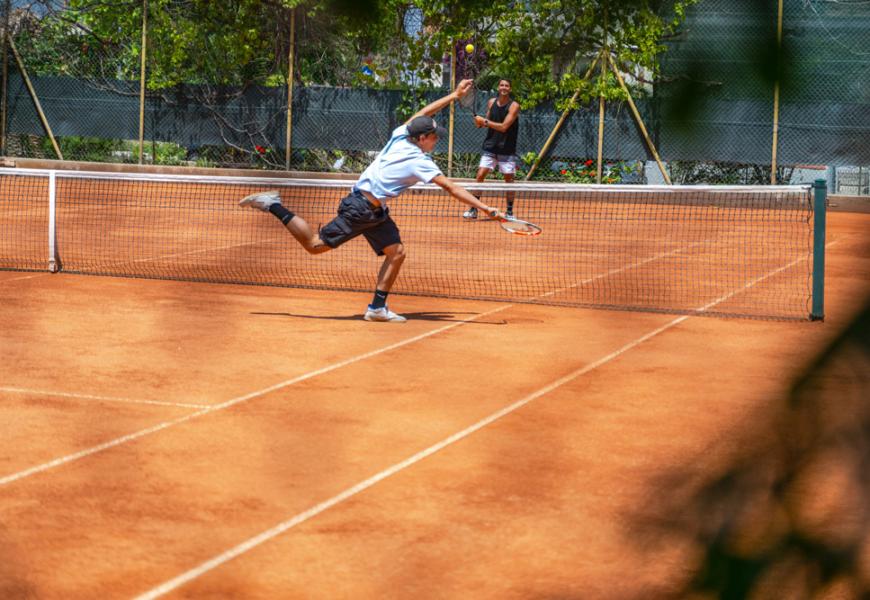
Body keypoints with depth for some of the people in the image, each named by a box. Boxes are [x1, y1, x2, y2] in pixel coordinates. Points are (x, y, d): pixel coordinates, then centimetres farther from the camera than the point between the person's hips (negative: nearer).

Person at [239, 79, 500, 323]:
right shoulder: (420, 162, -18)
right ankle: (273, 206, 2)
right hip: (360, 209, -10)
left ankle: (377, 307, 6)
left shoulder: (400, 136, 3)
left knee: (397, 252, 3)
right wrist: (486, 208, -21)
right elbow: (452, 188, -21)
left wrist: (454, 95, 25)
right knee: (315, 245, -5)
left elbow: (423, 113, 20)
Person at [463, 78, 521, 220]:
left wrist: (484, 121, -17)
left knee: (509, 179, 2)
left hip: (507, 149, -3)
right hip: (490, 147, 3)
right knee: (480, 175, -8)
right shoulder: (491, 102, 5)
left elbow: (503, 127, -19)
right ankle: (473, 209, -2)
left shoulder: (514, 106, -10)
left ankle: (510, 211, 16)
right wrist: (480, 122, -5)